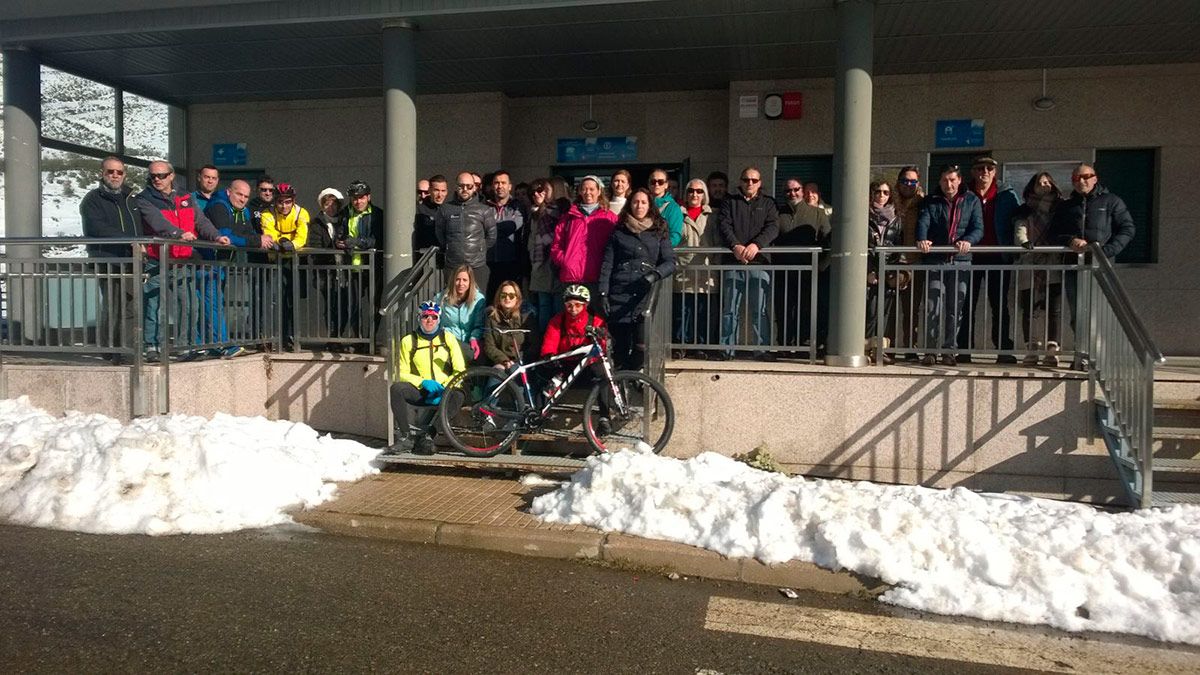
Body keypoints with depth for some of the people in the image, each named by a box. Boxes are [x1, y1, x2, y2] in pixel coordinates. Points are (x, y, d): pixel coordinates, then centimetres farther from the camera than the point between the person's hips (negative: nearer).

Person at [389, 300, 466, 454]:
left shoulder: (448, 338, 7)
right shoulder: (408, 341, 7)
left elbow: (460, 371, 2)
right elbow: (402, 373, 3)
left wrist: (444, 388, -15)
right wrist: (423, 382, -15)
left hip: (443, 392, -1)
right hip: (420, 392, 1)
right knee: (396, 388, -30)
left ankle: (425, 436, -28)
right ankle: (406, 437, -26)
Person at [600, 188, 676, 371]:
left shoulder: (659, 232, 14)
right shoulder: (618, 232, 14)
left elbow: (670, 262, 6)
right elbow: (606, 264, 9)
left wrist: (655, 274, -16)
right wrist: (603, 293, -2)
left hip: (646, 295, 0)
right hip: (619, 294, 0)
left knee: (641, 346, -9)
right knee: (620, 346, -2)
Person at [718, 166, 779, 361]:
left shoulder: (767, 203, 15)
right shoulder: (730, 202, 16)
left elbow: (773, 227, -1)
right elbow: (724, 226, 1)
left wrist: (756, 245, -19)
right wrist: (735, 246, -18)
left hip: (759, 262, -1)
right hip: (733, 261, 1)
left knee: (760, 310, -1)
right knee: (730, 309, 1)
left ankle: (762, 350, 4)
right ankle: (726, 350, 6)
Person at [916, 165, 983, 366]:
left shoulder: (971, 201, 10)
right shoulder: (930, 202, 9)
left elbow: (978, 228, -1)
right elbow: (923, 222, -7)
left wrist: (968, 240, -23)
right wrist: (922, 239, -29)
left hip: (961, 261, 1)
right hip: (935, 261, -1)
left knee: (955, 308, 4)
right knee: (932, 308, -8)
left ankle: (949, 351, 10)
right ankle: (930, 351, -3)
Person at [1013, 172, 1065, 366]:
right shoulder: (1025, 211, 15)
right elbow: (1020, 229, -1)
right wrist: (1024, 241, -22)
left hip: (1054, 265, 0)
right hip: (1030, 265, 0)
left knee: (1055, 309, -8)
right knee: (1028, 309, -3)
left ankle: (1052, 350, -7)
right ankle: (1031, 350, 2)